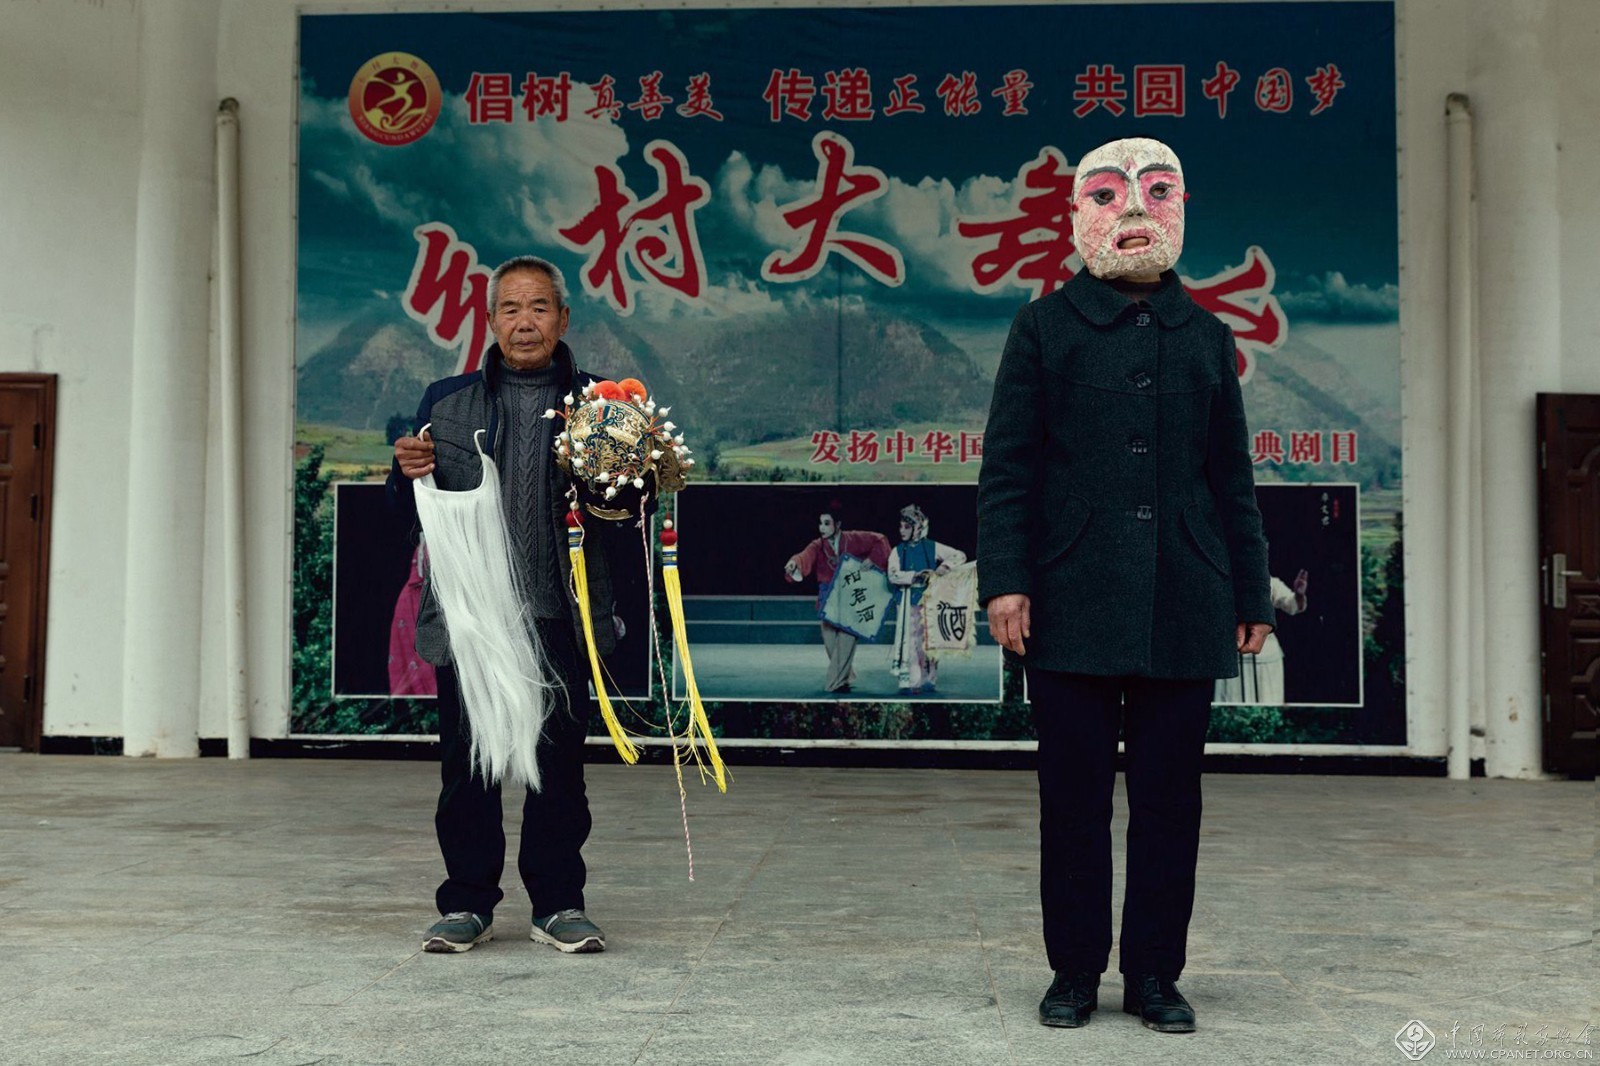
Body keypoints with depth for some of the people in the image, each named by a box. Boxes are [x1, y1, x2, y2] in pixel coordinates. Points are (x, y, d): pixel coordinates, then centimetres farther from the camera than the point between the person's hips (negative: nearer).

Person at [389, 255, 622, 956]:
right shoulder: (447, 403, 11)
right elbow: (409, 511, 14)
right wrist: (410, 475, -7)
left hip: (561, 616, -1)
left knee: (559, 762, 3)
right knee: (467, 765, 5)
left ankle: (559, 903, 16)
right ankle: (467, 904, 18)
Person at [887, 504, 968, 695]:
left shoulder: (932, 547, 4)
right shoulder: (898, 551, 7)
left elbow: (960, 556, 5)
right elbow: (893, 575, -7)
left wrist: (944, 567, -12)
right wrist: (916, 576, -18)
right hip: (909, 600, 0)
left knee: (929, 639, 1)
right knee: (909, 640, -6)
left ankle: (929, 681, 10)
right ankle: (908, 683, -6)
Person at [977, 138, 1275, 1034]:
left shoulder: (1206, 337, 14)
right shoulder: (1045, 328, 7)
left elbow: (1234, 480, 15)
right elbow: (1007, 465, 2)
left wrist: (1252, 594, 11)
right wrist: (1005, 580, -8)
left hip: (1183, 610, 2)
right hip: (1072, 605, -2)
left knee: (1170, 795, 6)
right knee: (1075, 793, 4)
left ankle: (1155, 973, 17)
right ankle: (1076, 970, 16)